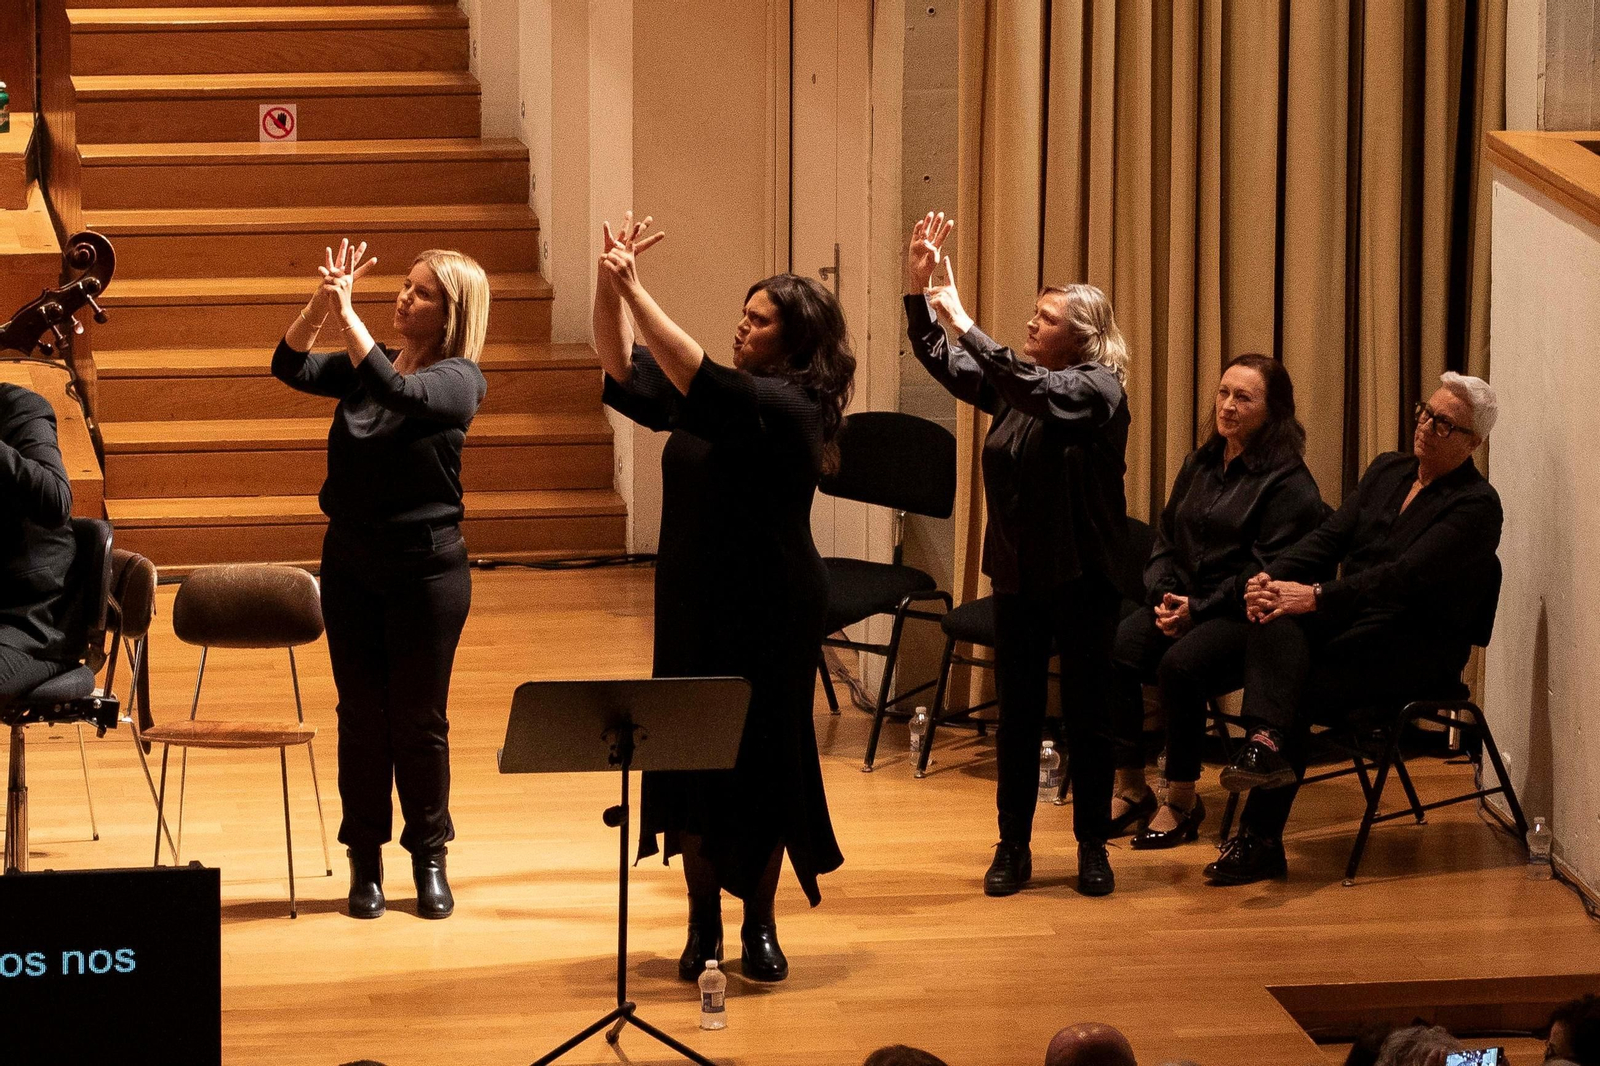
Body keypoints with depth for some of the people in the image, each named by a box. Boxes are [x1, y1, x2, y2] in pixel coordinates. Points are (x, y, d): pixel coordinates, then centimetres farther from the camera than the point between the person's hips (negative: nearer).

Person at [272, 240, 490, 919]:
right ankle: (365, 862, 14)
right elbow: (289, 367, -4)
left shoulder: (460, 379, -8)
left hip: (426, 569, -4)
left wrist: (347, 313, -27)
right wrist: (321, 303, -18)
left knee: (420, 721, 2)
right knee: (361, 716, 7)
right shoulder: (363, 366, 7)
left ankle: (429, 861, 14)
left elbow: (398, 392, -27)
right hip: (352, 563, 4)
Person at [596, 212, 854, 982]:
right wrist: (609, 287, -9)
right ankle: (703, 925, 16)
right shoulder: (715, 397, 9)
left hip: (768, 610, -6)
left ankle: (759, 926, 14)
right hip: (692, 606, 6)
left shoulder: (794, 406, -13)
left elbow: (696, 378, -27)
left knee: (760, 761, 1)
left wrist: (634, 290, -28)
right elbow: (623, 369, 8)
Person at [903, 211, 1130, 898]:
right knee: (1017, 715, 8)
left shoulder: (1098, 390, -11)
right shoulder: (1015, 382, 8)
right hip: (1017, 575, 5)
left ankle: (1093, 847, 14)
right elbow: (943, 365, 4)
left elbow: (1033, 392, -28)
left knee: (1086, 718, 3)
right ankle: (1013, 847, 15)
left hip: (1081, 577, -5)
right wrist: (917, 291, -10)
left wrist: (961, 319, -30)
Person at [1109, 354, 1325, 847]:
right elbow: (1165, 539, 19)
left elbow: (1268, 571, -14)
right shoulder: (1200, 465, 17)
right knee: (1112, 651, -22)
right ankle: (1130, 786, -12)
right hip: (1181, 602, 7)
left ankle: (1183, 798, -18)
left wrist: (1198, 608, -18)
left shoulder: (1289, 483, -7)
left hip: (1244, 616, -7)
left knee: (1180, 664, -34)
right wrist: (1164, 594, -1)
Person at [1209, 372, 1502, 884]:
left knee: (1298, 689, -26)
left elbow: (1405, 576, -21)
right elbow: (1330, 536, 6)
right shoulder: (1387, 471, 15)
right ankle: (1267, 743, -42)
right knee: (1275, 620, -26)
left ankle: (1260, 840, -23)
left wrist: (1316, 596, -30)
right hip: (1356, 624, 6)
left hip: (1418, 649, -6)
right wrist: (1273, 577, -13)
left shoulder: (1476, 505, -9)